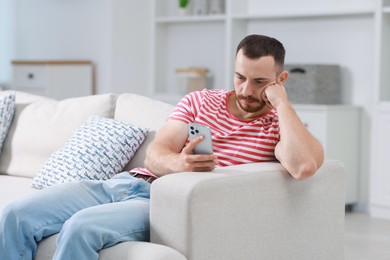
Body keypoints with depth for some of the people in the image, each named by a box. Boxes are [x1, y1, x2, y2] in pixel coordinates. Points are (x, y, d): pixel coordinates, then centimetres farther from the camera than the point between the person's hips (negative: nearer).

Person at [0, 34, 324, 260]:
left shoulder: (279, 125, 3)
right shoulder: (199, 101, 16)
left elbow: (304, 166, -21)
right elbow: (156, 152, 5)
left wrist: (282, 102, -10)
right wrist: (178, 164, -20)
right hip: (127, 181, 6)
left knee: (81, 226, -33)